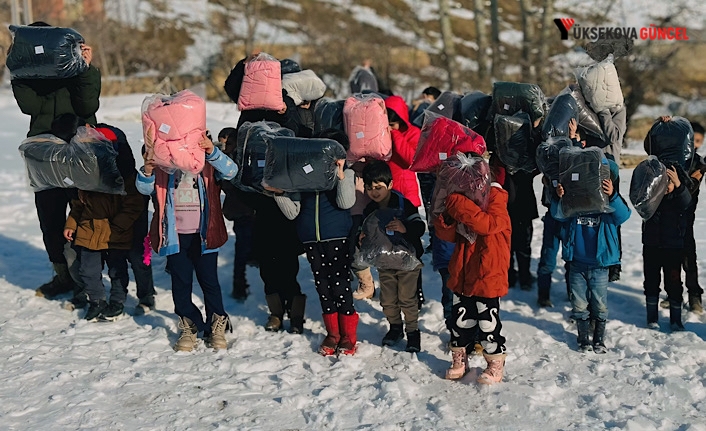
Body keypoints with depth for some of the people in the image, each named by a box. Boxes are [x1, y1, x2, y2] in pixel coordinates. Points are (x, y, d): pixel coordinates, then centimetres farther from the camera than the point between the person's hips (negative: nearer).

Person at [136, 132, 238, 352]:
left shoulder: (207, 159, -1)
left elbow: (230, 171, -17)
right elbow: (144, 188, -6)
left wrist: (212, 151, -33)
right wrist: (147, 171, -27)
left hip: (203, 234, -1)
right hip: (175, 235, 2)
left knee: (209, 280, 6)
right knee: (180, 282, 8)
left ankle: (217, 327, 22)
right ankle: (188, 327, 24)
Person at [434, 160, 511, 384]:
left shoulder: (497, 205, -11)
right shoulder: (465, 202, 7)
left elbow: (486, 223, -32)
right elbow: (449, 235, 3)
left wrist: (457, 205, -34)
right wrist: (445, 217, -18)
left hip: (488, 278, -6)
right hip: (462, 276, 6)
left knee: (488, 323, 4)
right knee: (461, 320, 16)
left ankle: (496, 363, 21)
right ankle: (459, 359, 32)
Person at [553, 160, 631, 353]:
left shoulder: (609, 202, -7)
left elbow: (622, 215, -24)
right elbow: (559, 214, -11)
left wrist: (612, 195, -41)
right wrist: (559, 199, -31)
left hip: (599, 265, -1)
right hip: (576, 263, 1)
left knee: (600, 305, 8)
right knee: (579, 305, 11)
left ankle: (599, 340, 25)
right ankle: (583, 338, 27)